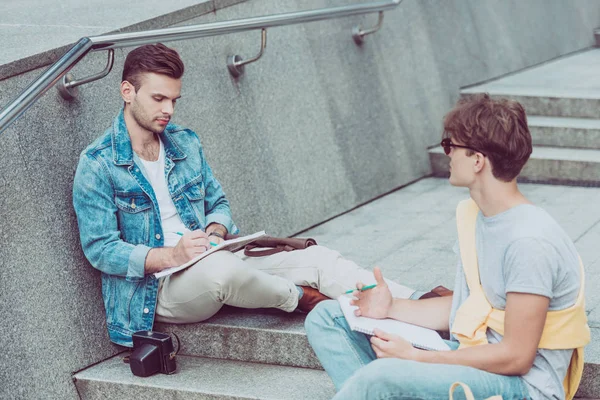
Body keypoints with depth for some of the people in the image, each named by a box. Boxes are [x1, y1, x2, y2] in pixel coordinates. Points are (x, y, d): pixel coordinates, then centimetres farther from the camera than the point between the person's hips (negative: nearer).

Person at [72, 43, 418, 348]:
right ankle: (299, 298, -11)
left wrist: (214, 232, -7)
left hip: (215, 265, 7)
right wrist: (169, 256, -26)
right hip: (156, 288, -6)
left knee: (319, 259, -10)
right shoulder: (97, 165, -9)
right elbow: (100, 249, -13)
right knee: (218, 269, -40)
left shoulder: (186, 143, 11)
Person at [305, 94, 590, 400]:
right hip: (468, 359, 10)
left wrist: (415, 357, -17)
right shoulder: (473, 215, 8)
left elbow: (516, 357, -21)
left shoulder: (529, 242, -22)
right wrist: (392, 308, 2)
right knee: (326, 317, 7)